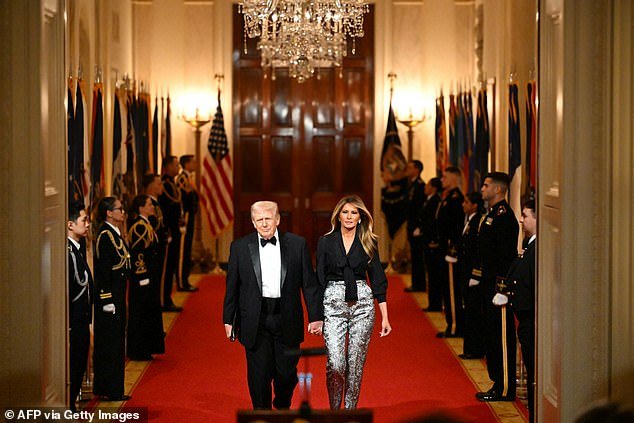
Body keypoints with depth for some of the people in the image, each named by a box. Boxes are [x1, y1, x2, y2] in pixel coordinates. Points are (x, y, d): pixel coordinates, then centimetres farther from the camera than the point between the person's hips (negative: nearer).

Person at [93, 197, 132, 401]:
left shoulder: (115, 233, 13)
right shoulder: (105, 235, -16)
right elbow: (103, 270, -20)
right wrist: (107, 300, -21)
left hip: (117, 294, 10)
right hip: (110, 295, -10)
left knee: (114, 343, 14)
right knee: (110, 343, -3)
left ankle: (104, 387, 22)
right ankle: (111, 390, 2)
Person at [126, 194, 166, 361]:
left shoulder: (145, 224, 13)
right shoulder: (139, 226, -17)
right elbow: (137, 253, -21)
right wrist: (143, 276, -22)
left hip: (149, 275, 10)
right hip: (143, 277, -10)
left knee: (148, 312, 15)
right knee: (141, 313, -2)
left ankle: (145, 349, 22)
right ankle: (139, 351, 5)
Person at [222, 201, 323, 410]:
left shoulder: (297, 244, 2)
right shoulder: (240, 247, 2)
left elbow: (309, 283, 3)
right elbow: (232, 286, 6)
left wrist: (316, 316, -1)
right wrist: (229, 320, 4)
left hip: (286, 320, 1)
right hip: (255, 321, 0)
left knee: (286, 372, 8)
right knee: (259, 374, 1)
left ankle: (283, 407, 36)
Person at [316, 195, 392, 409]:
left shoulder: (368, 242, 6)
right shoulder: (326, 242, 4)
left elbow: (378, 280, 7)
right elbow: (319, 280, 6)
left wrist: (385, 317, 2)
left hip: (362, 304, 1)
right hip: (333, 304, -1)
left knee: (356, 364, 2)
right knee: (335, 363, -11)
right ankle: (334, 410, 10)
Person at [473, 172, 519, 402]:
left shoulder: (505, 216, -15)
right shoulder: (492, 214, 16)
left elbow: (506, 254, -20)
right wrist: (478, 276, 19)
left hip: (499, 286, -10)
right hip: (489, 284, 10)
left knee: (501, 337, -5)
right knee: (491, 335, 13)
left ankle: (505, 389, 1)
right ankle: (498, 385, 20)